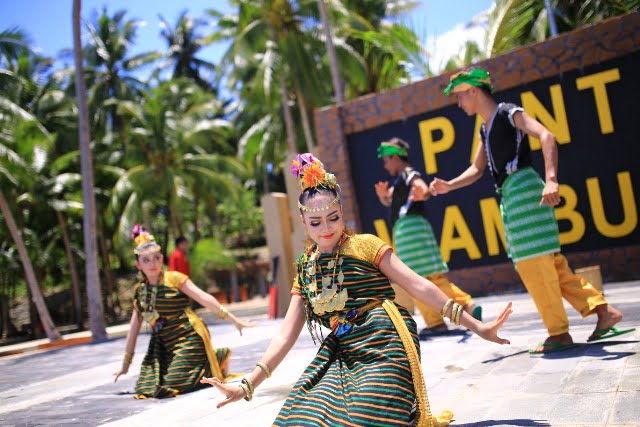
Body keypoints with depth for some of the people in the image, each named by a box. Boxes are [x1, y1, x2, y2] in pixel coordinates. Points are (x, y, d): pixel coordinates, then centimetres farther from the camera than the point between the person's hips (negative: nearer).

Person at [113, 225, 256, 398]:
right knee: (149, 387, -2)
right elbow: (133, 330, 16)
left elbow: (205, 299, -12)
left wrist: (235, 321, -18)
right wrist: (125, 365, 19)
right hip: (164, 346, 6)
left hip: (188, 338, -6)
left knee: (174, 384, -18)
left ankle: (219, 358, 7)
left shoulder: (174, 279, -6)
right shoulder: (140, 291, 9)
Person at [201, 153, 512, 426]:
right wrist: (246, 386, 6)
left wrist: (476, 326, -6)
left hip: (382, 347, -5)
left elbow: (419, 286, -2)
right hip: (341, 357, 5)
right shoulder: (306, 270, 15)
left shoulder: (365, 245, 2)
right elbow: (285, 336, 12)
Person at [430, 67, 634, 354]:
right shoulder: (485, 129, 21)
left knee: (533, 260, -9)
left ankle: (559, 333, 0)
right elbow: (476, 170, 27)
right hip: (509, 195, 9)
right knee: (546, 261, 8)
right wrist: (448, 186, 12)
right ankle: (603, 310, 14)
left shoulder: (509, 113, -4)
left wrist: (551, 180, -32)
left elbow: (546, 136, -19)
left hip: (523, 186, -9)